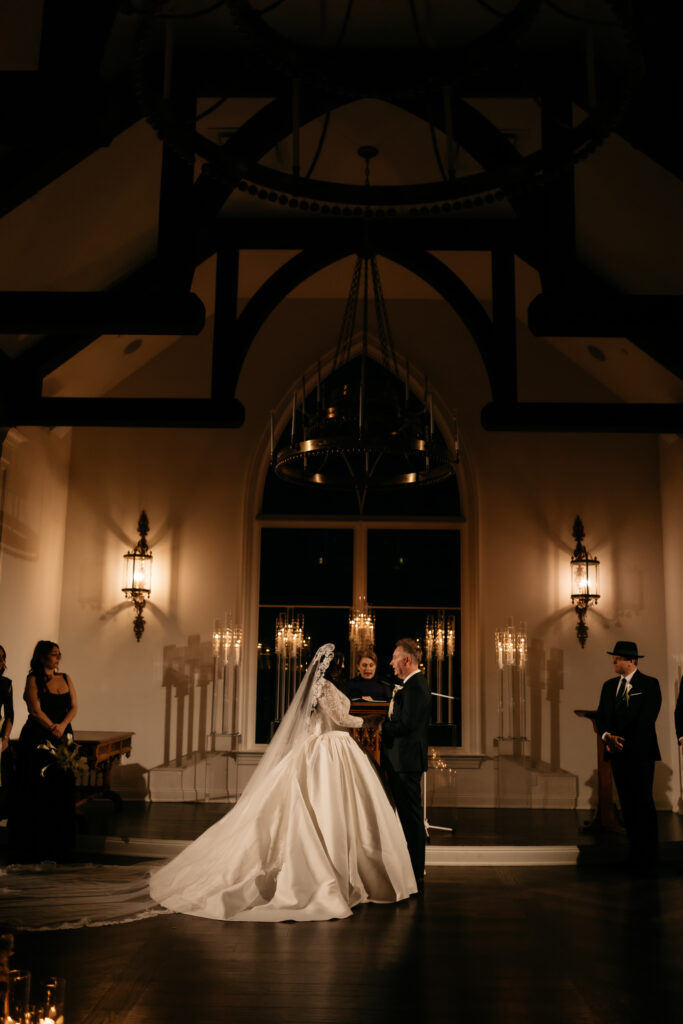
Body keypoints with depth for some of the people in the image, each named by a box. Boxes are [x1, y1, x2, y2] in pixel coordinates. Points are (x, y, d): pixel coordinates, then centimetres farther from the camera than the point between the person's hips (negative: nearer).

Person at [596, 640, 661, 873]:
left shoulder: (649, 684, -3)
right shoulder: (609, 685, 14)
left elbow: (646, 719, -10)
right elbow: (601, 716, 11)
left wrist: (623, 742, -12)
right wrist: (607, 736, -9)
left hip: (640, 752, -5)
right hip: (618, 753, 5)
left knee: (643, 803, -5)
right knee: (627, 804, 7)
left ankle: (647, 858, 2)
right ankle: (634, 852, 13)